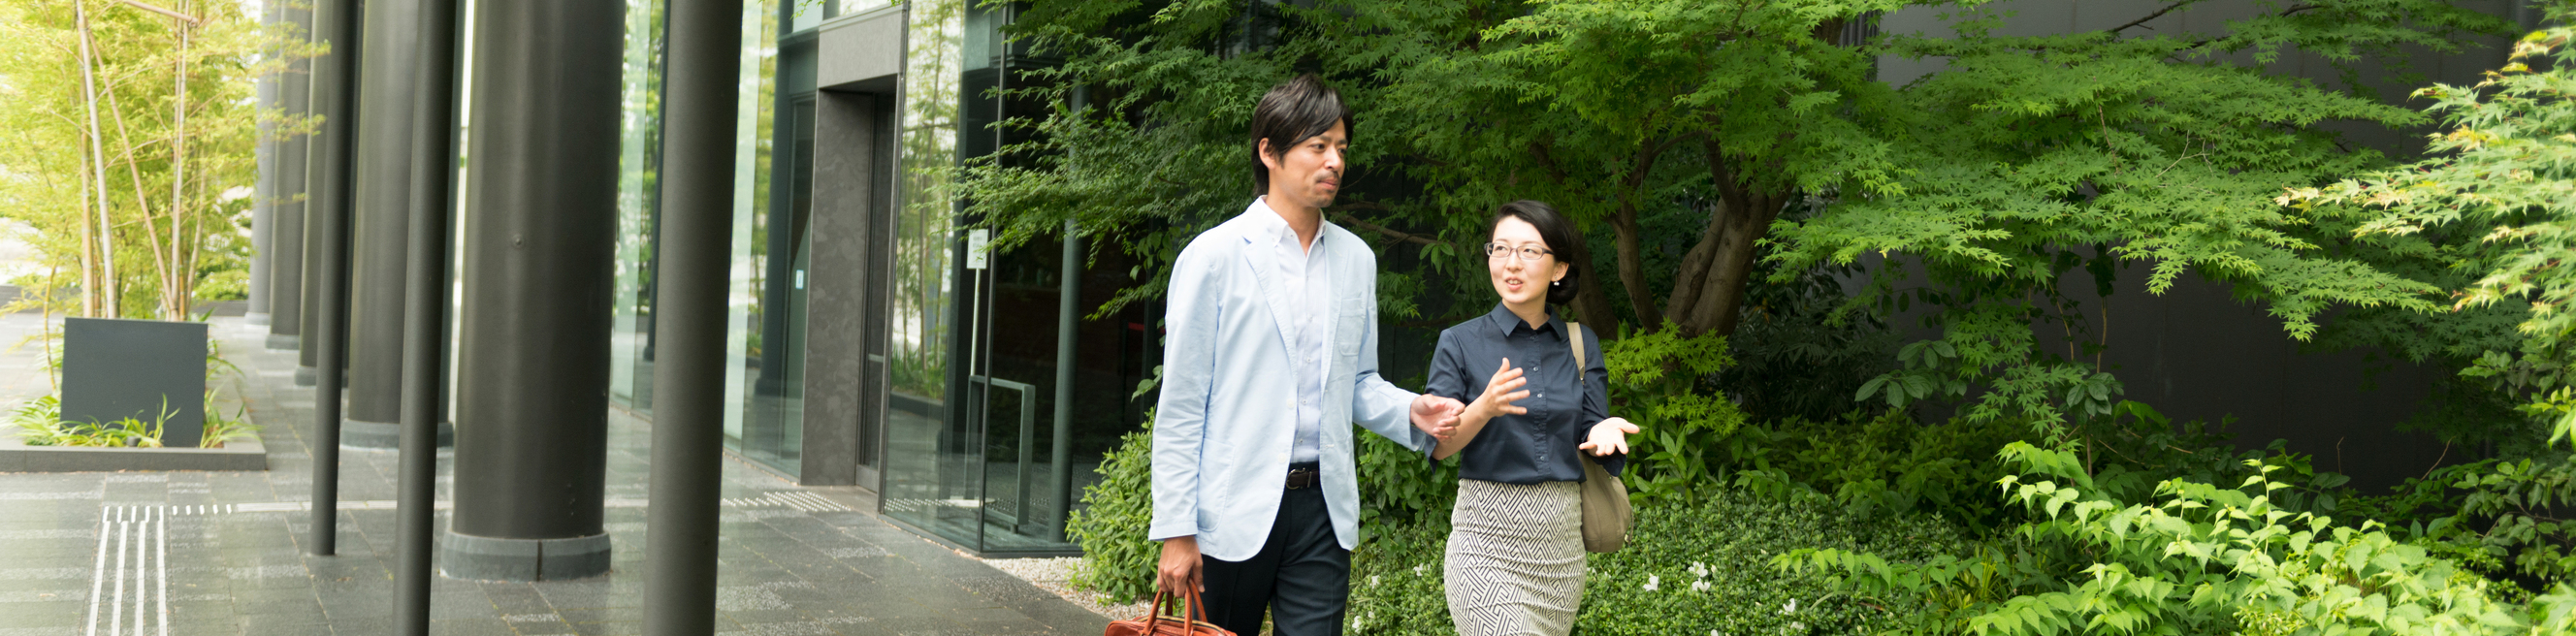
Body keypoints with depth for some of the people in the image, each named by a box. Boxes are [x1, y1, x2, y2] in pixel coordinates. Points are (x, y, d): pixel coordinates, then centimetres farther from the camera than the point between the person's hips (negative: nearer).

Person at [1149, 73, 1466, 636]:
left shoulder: (1356, 258, 11)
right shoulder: (1213, 256, -5)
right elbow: (1181, 404, -5)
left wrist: (1410, 412, -3)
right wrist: (1177, 531, -9)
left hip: (1324, 509, 4)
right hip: (1234, 513, -4)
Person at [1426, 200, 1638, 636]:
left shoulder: (1581, 346, 9)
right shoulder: (1461, 343, -1)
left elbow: (1590, 438, 8)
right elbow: (1437, 445, -5)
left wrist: (1603, 433, -16)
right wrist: (1484, 408, -24)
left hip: (1562, 536, 4)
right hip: (1487, 536, -4)